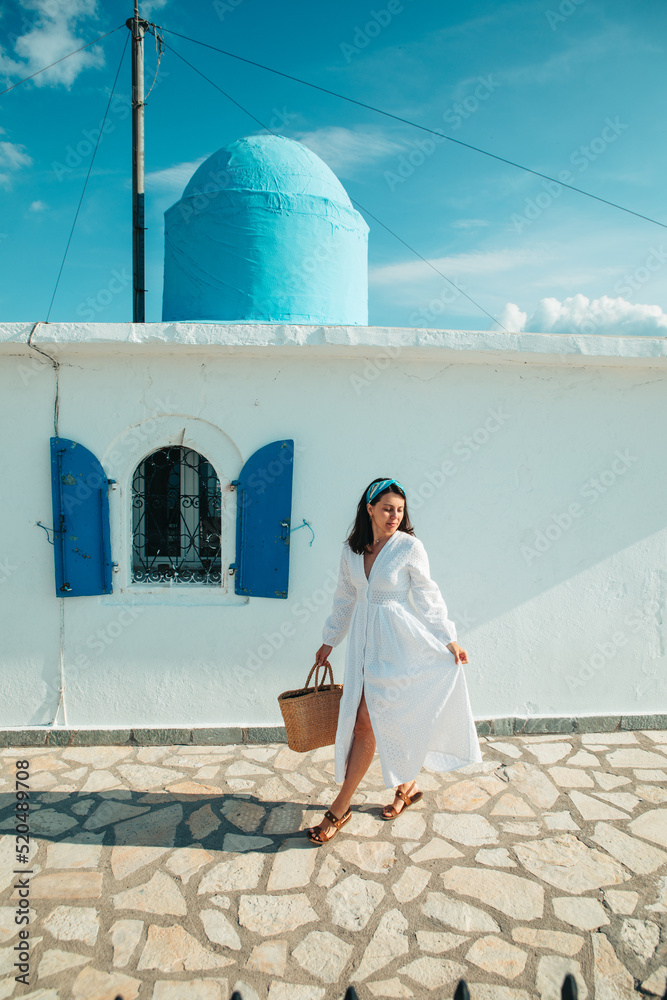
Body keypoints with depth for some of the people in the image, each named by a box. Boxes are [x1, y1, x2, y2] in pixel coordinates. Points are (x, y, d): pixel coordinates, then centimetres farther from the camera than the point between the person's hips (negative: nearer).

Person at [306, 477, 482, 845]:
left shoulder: (409, 546, -10)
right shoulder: (351, 550, 4)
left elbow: (427, 597, -5)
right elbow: (344, 598, 14)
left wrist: (449, 640, -7)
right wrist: (329, 642, 18)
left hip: (396, 641, -5)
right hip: (364, 641, 5)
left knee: (367, 722, -4)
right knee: (366, 721, 11)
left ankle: (339, 809, 7)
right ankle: (407, 785, 34)